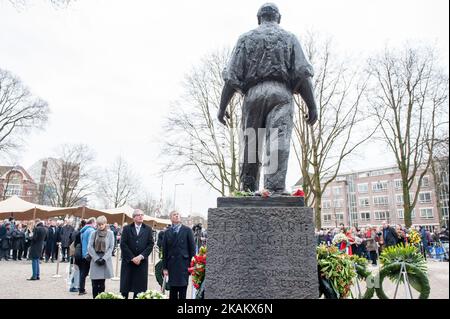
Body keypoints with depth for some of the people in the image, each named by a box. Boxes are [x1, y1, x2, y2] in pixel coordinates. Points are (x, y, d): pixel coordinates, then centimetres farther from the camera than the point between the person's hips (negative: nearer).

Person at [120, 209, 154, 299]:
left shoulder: (148, 229, 7)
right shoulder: (126, 228, 4)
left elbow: (150, 245, 0)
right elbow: (123, 244, -4)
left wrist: (141, 256, -11)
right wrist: (132, 258, -10)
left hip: (142, 262, 1)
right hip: (128, 261, -1)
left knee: (139, 288, 3)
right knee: (125, 288, 4)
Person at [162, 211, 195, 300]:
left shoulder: (187, 230, 2)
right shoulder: (167, 232, 8)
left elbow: (192, 248, 0)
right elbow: (164, 251, 7)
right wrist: (164, 267, 4)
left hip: (183, 264, -2)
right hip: (172, 264, 2)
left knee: (182, 290, 0)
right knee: (172, 291, 8)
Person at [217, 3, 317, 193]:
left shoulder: (246, 38, 17)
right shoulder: (289, 38, 17)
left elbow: (232, 77, 6)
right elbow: (302, 74, 3)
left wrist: (222, 106, 7)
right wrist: (312, 105, 2)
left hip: (253, 94, 1)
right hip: (281, 94, -1)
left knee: (250, 144, 6)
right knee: (278, 142, -10)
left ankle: (247, 191, 7)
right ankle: (275, 190, -20)